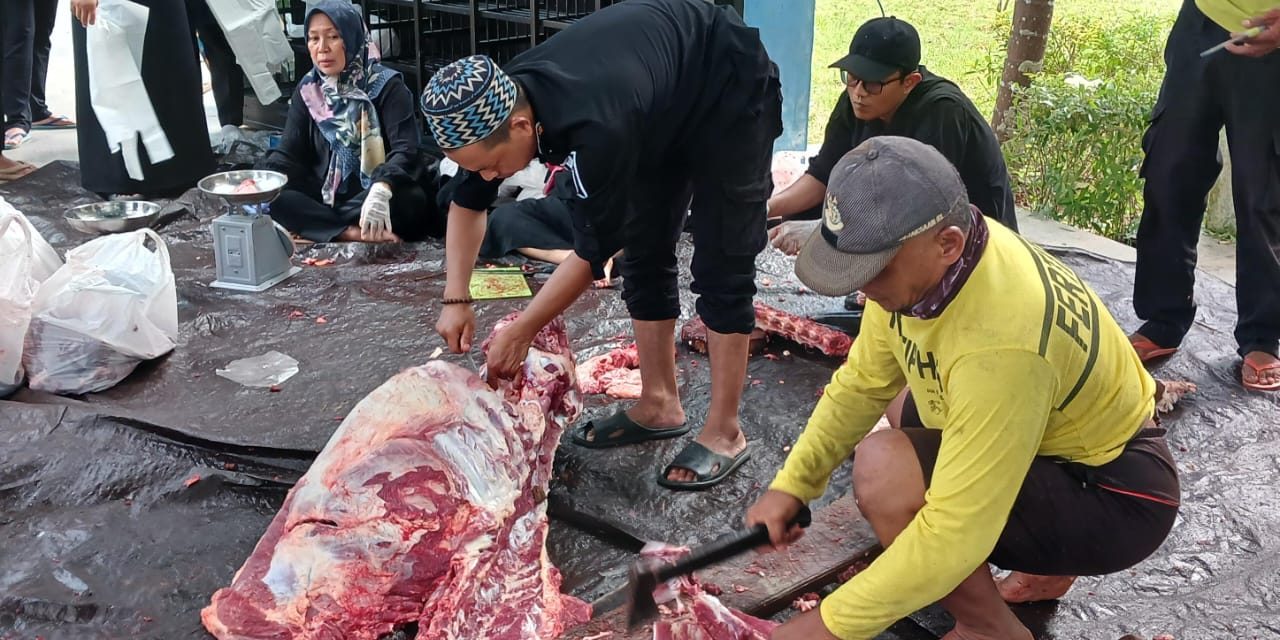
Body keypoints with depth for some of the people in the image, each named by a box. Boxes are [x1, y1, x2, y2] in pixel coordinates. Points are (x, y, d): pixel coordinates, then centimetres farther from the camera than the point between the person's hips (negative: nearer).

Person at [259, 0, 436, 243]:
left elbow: (406, 150, -22)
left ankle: (317, 226, -23)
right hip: (324, 195, 4)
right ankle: (352, 234, -32)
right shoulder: (307, 90, 5)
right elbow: (288, 152, 1)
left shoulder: (386, 86, -8)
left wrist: (380, 190, -43)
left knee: (411, 201, -36)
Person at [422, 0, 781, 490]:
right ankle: (659, 405, 16)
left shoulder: (597, 130, -42)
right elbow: (467, 202, -2)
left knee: (719, 268, -10)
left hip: (729, 93, -7)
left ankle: (724, 434, -1)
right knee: (644, 256, 5)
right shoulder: (498, 101, -18)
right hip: (665, 104, 8)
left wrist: (519, 334, -20)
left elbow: (593, 252, -29)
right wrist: (456, 300, -9)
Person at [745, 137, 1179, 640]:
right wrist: (791, 484, -6)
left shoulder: (999, 342, -37)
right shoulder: (920, 260, -12)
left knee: (885, 473, -27)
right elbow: (862, 382, 0)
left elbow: (956, 529, -34)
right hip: (1059, 440, 9)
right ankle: (1045, 568, 23)